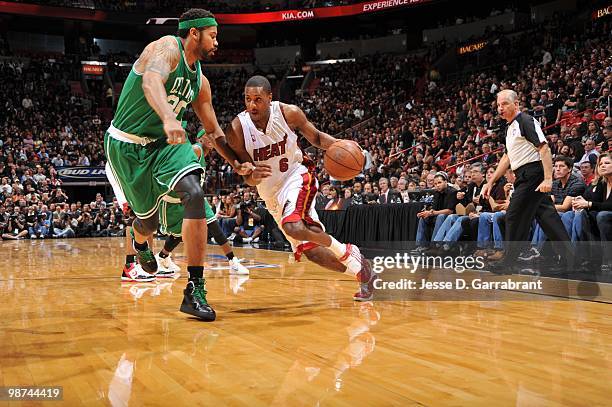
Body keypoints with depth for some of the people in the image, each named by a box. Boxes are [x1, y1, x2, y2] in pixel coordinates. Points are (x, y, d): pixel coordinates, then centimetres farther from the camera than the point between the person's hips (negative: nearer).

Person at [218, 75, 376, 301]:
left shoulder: (288, 113, -17)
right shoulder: (237, 130, -16)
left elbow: (315, 137, 0)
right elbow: (248, 178, -9)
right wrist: (253, 176, -34)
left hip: (297, 175, -3)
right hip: (271, 192, 4)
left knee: (294, 227, -33)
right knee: (310, 250, 3)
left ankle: (348, 253, -9)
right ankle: (361, 272, 23)